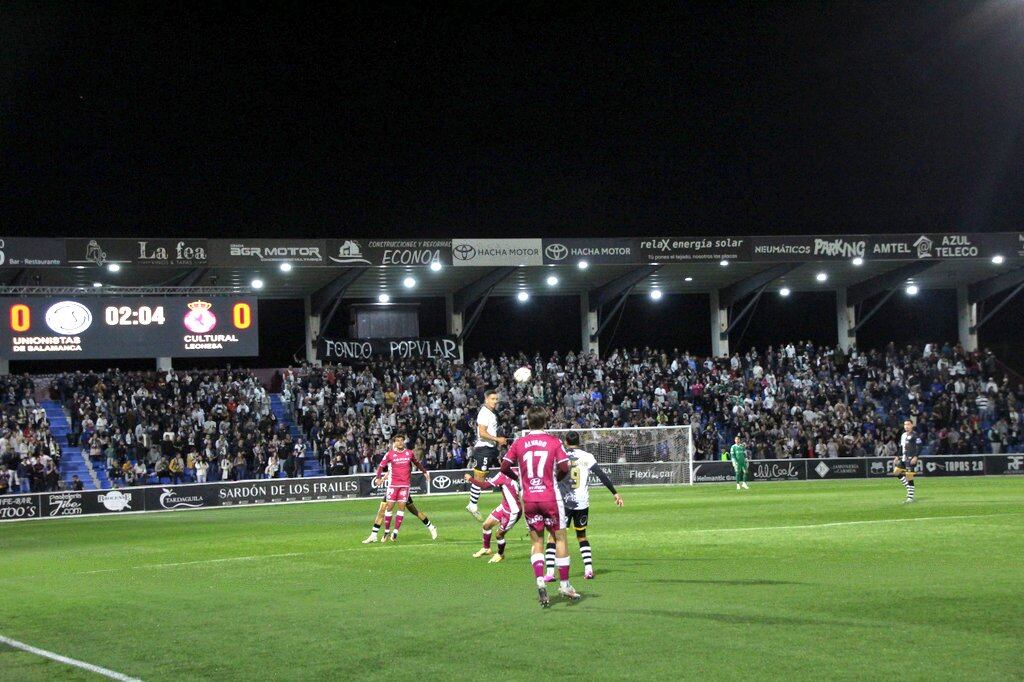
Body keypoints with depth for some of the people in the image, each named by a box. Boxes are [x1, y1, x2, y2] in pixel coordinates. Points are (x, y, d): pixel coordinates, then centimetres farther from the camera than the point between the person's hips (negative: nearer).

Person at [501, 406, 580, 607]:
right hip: (550, 497, -2)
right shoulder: (554, 441, -3)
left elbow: (504, 467, 2)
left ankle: (540, 580, -10)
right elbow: (564, 468, -9)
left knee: (537, 542, 9)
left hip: (529, 499, 2)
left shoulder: (519, 443, 2)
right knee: (560, 538, 9)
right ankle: (564, 584, 10)